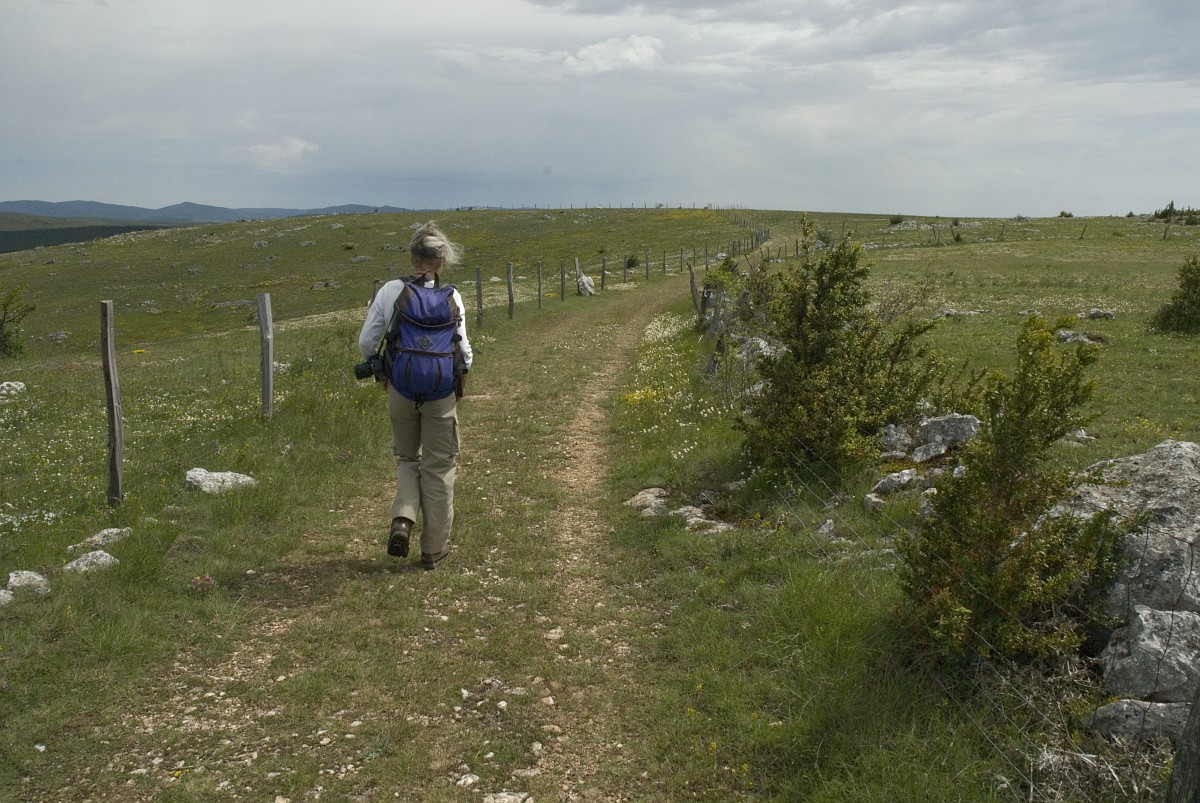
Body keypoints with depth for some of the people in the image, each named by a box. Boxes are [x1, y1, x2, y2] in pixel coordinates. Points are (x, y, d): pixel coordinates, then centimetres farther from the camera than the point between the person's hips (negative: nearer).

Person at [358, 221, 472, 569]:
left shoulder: (390, 291, -4)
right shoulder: (451, 296, -9)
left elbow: (367, 341, -2)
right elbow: (462, 347, -9)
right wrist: (463, 368, 13)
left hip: (400, 388, 2)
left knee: (407, 457, 23)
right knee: (438, 466, 11)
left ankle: (402, 520, -1)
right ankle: (434, 547, 18)